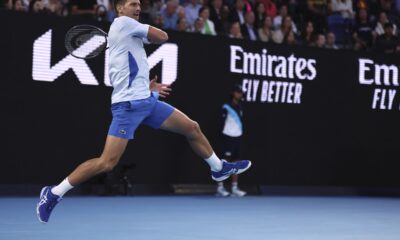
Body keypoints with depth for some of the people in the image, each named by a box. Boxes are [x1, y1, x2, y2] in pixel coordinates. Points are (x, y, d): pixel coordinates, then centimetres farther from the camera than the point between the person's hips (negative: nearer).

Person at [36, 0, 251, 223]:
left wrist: (148, 86, 20)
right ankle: (54, 193, -5)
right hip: (128, 104, -10)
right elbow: (162, 36, -6)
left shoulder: (128, 34, 21)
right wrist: (148, 34, 13)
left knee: (193, 128, 12)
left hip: (147, 100, 10)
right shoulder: (123, 23, -6)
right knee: (107, 163, -14)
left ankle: (219, 168, 32)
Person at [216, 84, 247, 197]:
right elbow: (222, 123, -12)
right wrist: (222, 136, -16)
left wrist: (241, 133, 12)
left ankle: (234, 188, 9)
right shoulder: (226, 107, -9)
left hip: (238, 137, 7)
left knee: (236, 162, 6)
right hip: (228, 137, -7)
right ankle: (220, 187, 1)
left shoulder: (240, 107, 12)